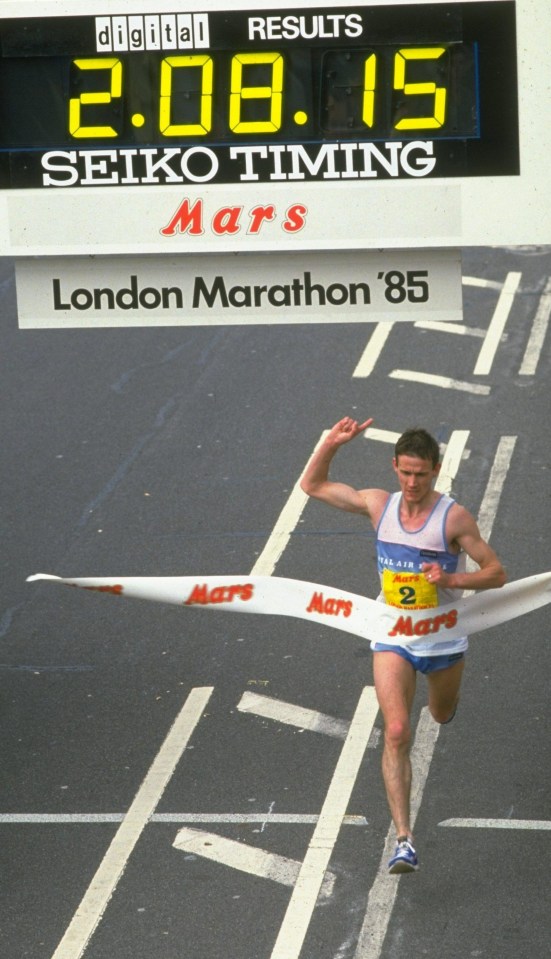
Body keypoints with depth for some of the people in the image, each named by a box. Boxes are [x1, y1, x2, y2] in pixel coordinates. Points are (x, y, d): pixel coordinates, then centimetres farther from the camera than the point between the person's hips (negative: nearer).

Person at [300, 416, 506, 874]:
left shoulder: (454, 517, -16)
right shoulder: (379, 505, -6)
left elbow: (496, 573, -12)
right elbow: (313, 484, 5)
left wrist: (452, 580, -29)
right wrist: (331, 443, -11)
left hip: (443, 635, -1)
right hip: (393, 637, 1)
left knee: (443, 715, 25)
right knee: (397, 733, -14)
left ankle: (442, 691, 66)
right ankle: (404, 841, -18)